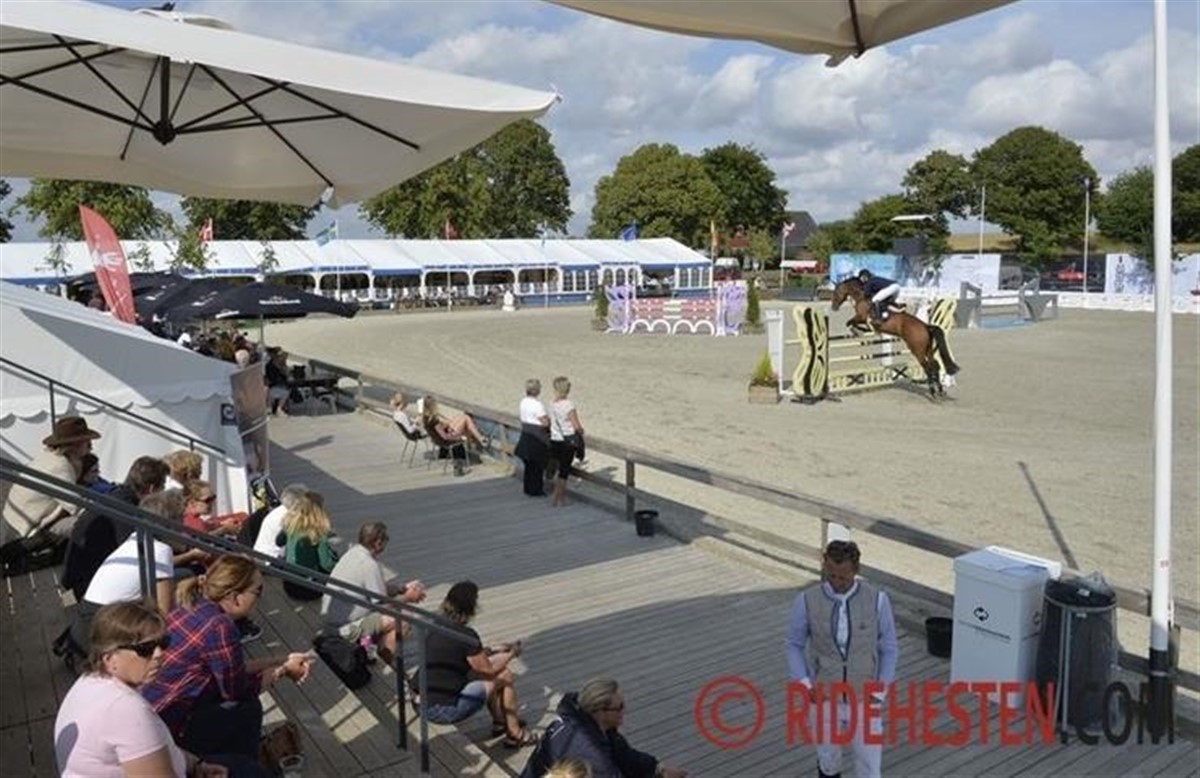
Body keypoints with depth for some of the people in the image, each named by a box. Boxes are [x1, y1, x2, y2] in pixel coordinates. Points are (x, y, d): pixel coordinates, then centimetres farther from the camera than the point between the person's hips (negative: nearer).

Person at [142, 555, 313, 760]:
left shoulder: (196, 607, 3)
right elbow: (238, 690, -11)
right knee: (248, 710, 4)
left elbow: (231, 668, 15)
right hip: (165, 726, -8)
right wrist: (283, 671, 3)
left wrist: (282, 661, 13)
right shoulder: (220, 627, -24)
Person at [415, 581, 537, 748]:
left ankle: (499, 722, 34)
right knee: (505, 676, 6)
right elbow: (488, 669, -6)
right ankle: (515, 734, 18)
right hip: (446, 711, -8)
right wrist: (511, 654, 12)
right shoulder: (465, 635, -18)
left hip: (422, 704, 8)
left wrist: (497, 650, 22)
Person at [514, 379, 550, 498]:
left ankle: (528, 489, 24)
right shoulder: (537, 404, -21)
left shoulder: (523, 401, 5)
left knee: (529, 465, 16)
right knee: (538, 465, 3)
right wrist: (549, 419, -2)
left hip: (526, 434, 8)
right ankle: (536, 490, 11)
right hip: (537, 437, -8)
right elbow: (545, 423, -21)